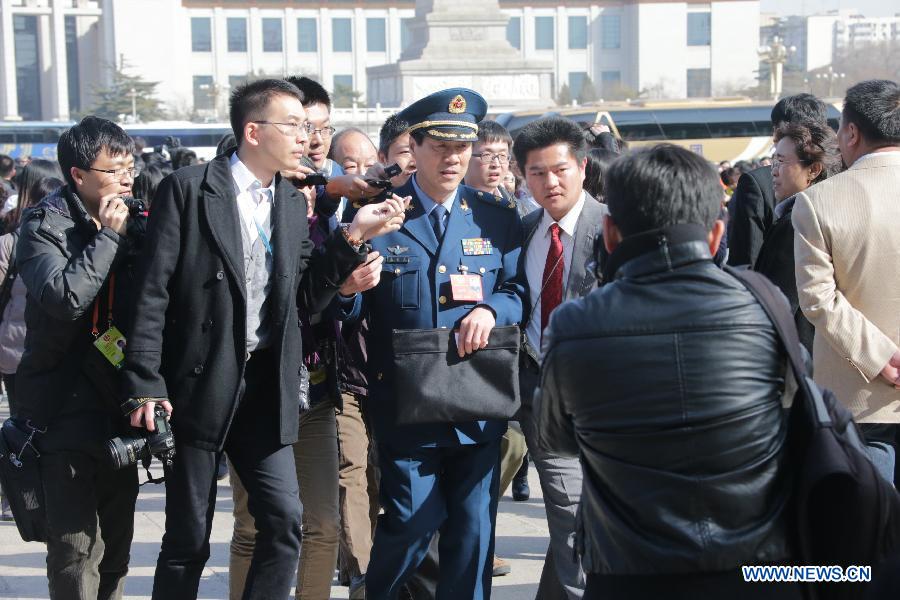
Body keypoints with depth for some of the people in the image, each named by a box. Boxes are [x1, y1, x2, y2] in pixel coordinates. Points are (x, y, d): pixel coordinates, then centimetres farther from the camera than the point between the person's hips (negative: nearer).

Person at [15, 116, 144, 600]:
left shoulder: (132, 225, 9)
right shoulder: (45, 225, -8)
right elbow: (65, 298, -25)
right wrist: (107, 235, -17)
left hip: (119, 408, 6)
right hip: (67, 410, -6)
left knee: (115, 551, 12)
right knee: (76, 551, -6)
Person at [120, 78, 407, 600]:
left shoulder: (294, 204, 11)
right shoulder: (189, 189, -7)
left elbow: (309, 296, 6)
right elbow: (153, 292, -10)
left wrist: (352, 236, -7)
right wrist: (145, 385, -15)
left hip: (267, 386, 5)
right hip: (200, 385, -5)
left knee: (285, 523, 0)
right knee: (188, 538, 4)